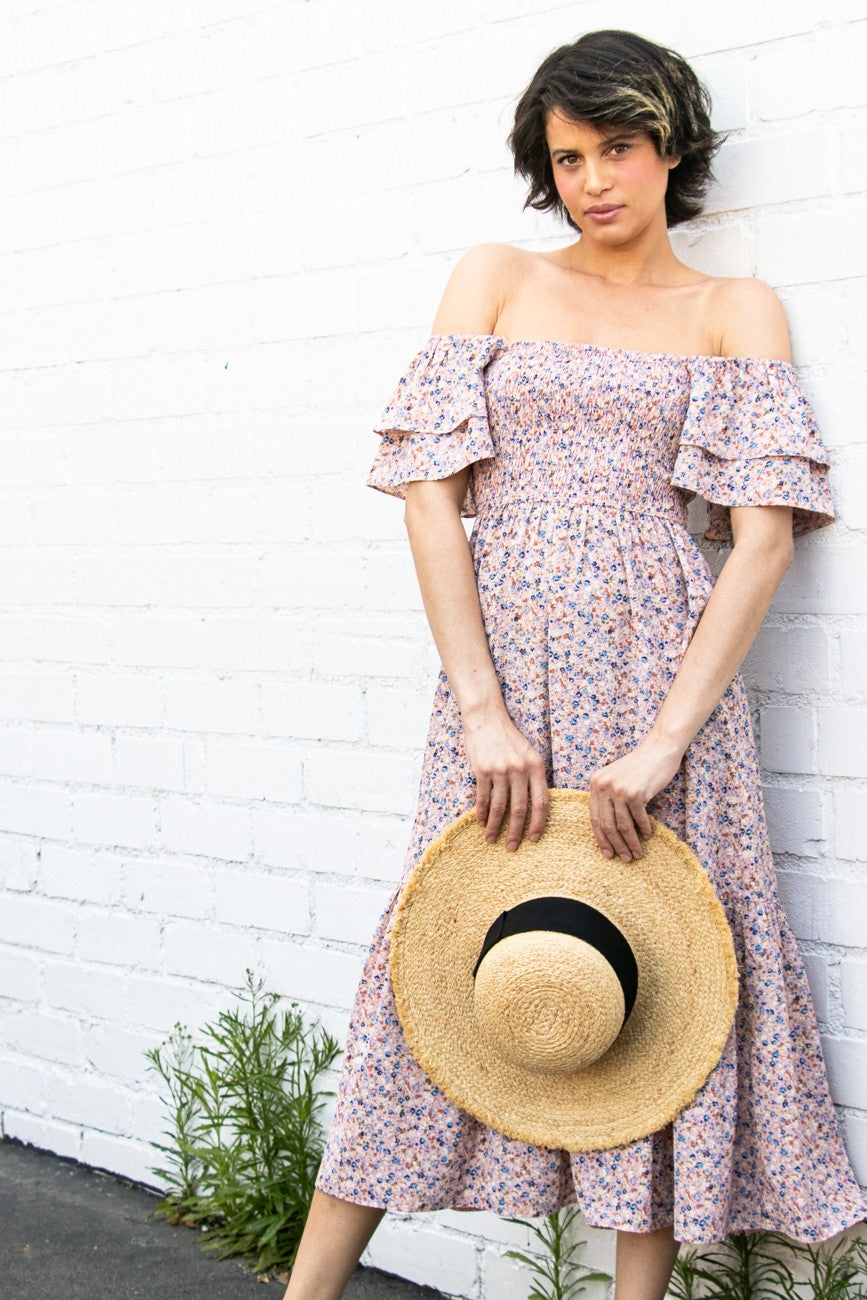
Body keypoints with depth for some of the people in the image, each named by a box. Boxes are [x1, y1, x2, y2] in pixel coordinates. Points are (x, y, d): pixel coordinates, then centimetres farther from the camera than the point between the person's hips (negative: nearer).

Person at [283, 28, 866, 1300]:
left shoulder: (736, 313, 8)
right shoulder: (495, 279, 11)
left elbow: (765, 534, -2)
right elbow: (432, 490, 2)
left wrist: (667, 739, -13)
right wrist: (483, 712, -9)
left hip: (661, 669, 0)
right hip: (498, 663, 1)